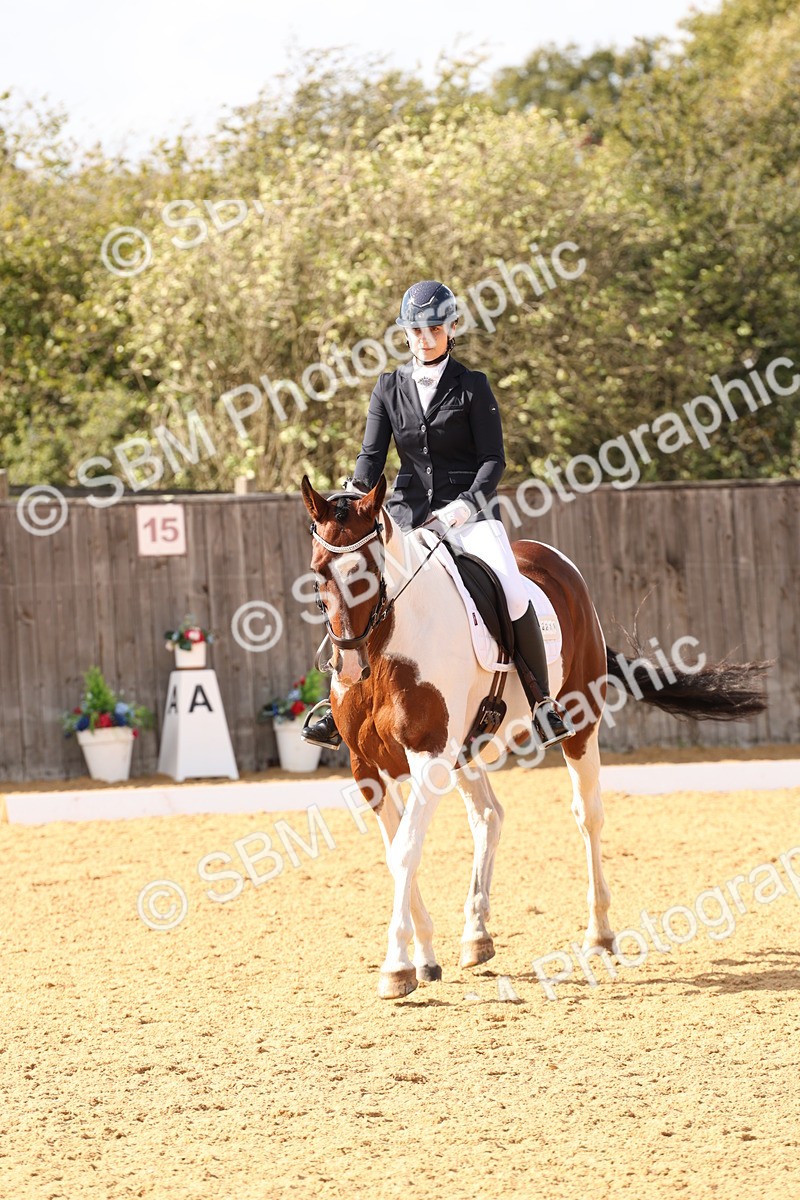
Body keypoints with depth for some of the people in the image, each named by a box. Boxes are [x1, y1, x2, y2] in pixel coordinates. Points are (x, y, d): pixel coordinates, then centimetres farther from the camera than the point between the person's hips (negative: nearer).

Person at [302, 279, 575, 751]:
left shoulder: (472, 385, -1)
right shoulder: (390, 387, 8)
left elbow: (494, 460, -3)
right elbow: (372, 455, 4)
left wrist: (466, 504, -20)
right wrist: (356, 499, -17)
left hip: (468, 511, -3)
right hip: (409, 512, 3)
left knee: (512, 593, -26)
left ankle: (542, 701, -12)